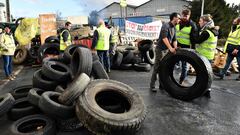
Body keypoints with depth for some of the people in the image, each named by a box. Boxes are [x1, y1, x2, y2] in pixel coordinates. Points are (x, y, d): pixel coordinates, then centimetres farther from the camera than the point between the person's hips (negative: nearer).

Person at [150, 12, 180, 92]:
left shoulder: (174, 28, 12)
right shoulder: (165, 26, -15)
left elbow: (174, 39, 8)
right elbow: (164, 38, -27)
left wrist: (175, 47, -12)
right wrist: (171, 48, -35)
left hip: (167, 50, 8)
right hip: (160, 49, -8)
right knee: (157, 68, -5)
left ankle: (162, 84, 21)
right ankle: (152, 85, 3)